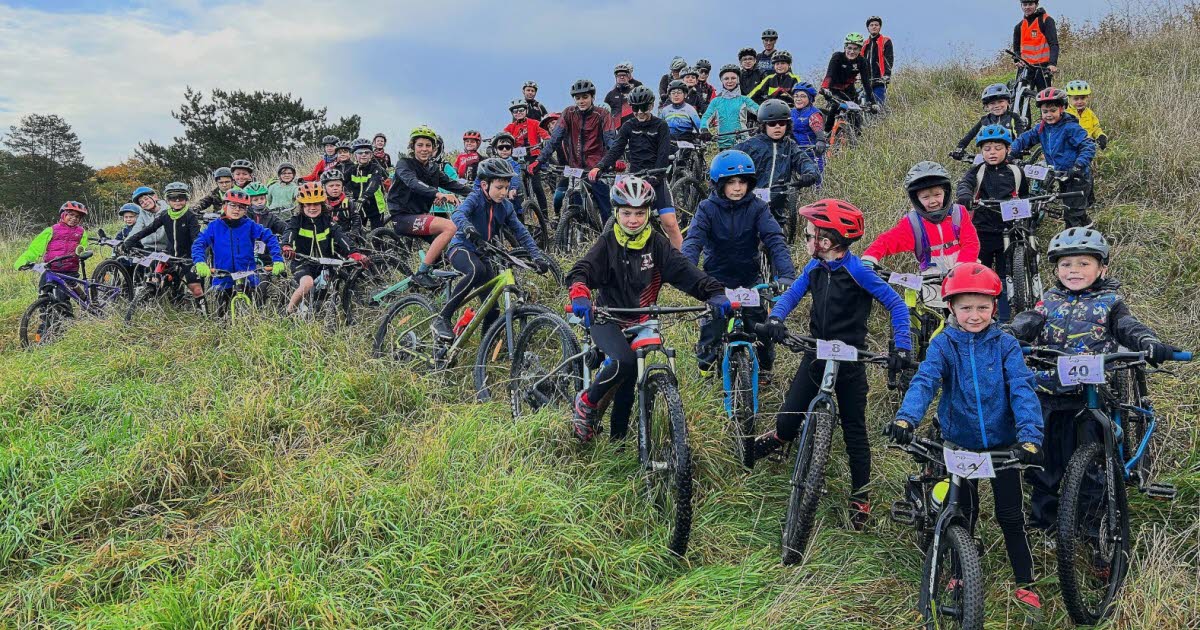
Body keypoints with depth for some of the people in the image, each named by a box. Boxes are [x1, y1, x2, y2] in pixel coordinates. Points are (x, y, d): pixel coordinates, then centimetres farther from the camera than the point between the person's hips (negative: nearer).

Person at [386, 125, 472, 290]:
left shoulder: (433, 168, 15)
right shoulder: (404, 163, -7)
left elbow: (452, 183, 7)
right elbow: (413, 183, -27)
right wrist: (438, 194, -44)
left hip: (420, 216, 8)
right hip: (403, 217, -8)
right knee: (450, 227, -26)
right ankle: (421, 273, -25)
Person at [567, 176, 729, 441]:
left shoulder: (657, 244, -3)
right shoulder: (608, 243, -6)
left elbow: (684, 270, -14)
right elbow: (581, 271, -20)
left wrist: (714, 292, -31)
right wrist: (580, 296, -43)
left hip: (639, 323, 3)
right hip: (607, 319, -3)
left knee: (629, 382, 7)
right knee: (626, 362, -30)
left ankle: (618, 439, 27)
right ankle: (587, 402, -7)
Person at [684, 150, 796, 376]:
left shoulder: (757, 208, -9)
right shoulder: (707, 208, -9)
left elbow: (775, 240, -18)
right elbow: (693, 241, -21)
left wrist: (787, 274, -33)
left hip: (749, 278, 1)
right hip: (717, 278, 0)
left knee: (760, 324, -7)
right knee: (712, 327, -5)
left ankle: (765, 367, 18)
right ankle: (705, 364, 24)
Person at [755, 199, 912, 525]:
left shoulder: (856, 271, -15)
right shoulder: (814, 268, 2)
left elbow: (896, 304, -14)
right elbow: (790, 295, 1)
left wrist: (902, 347, -23)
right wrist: (775, 318, -21)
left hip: (850, 360, -4)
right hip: (816, 354, 4)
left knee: (854, 431, 5)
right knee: (787, 421, 0)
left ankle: (861, 499, 17)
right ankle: (778, 438, 36)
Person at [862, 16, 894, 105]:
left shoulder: (885, 41, 4)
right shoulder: (864, 44, 19)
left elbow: (889, 60, -5)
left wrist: (887, 75, -20)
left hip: (879, 81, -5)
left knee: (878, 106, -14)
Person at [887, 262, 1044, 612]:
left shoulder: (1006, 345, -7)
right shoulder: (943, 344, -7)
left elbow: (1022, 389, -16)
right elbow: (924, 381, -21)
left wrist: (1030, 436, -32)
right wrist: (906, 418, -40)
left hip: (1003, 443, 0)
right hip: (960, 443, 0)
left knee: (1011, 517, 6)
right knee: (963, 514, 12)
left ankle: (1025, 584, 22)